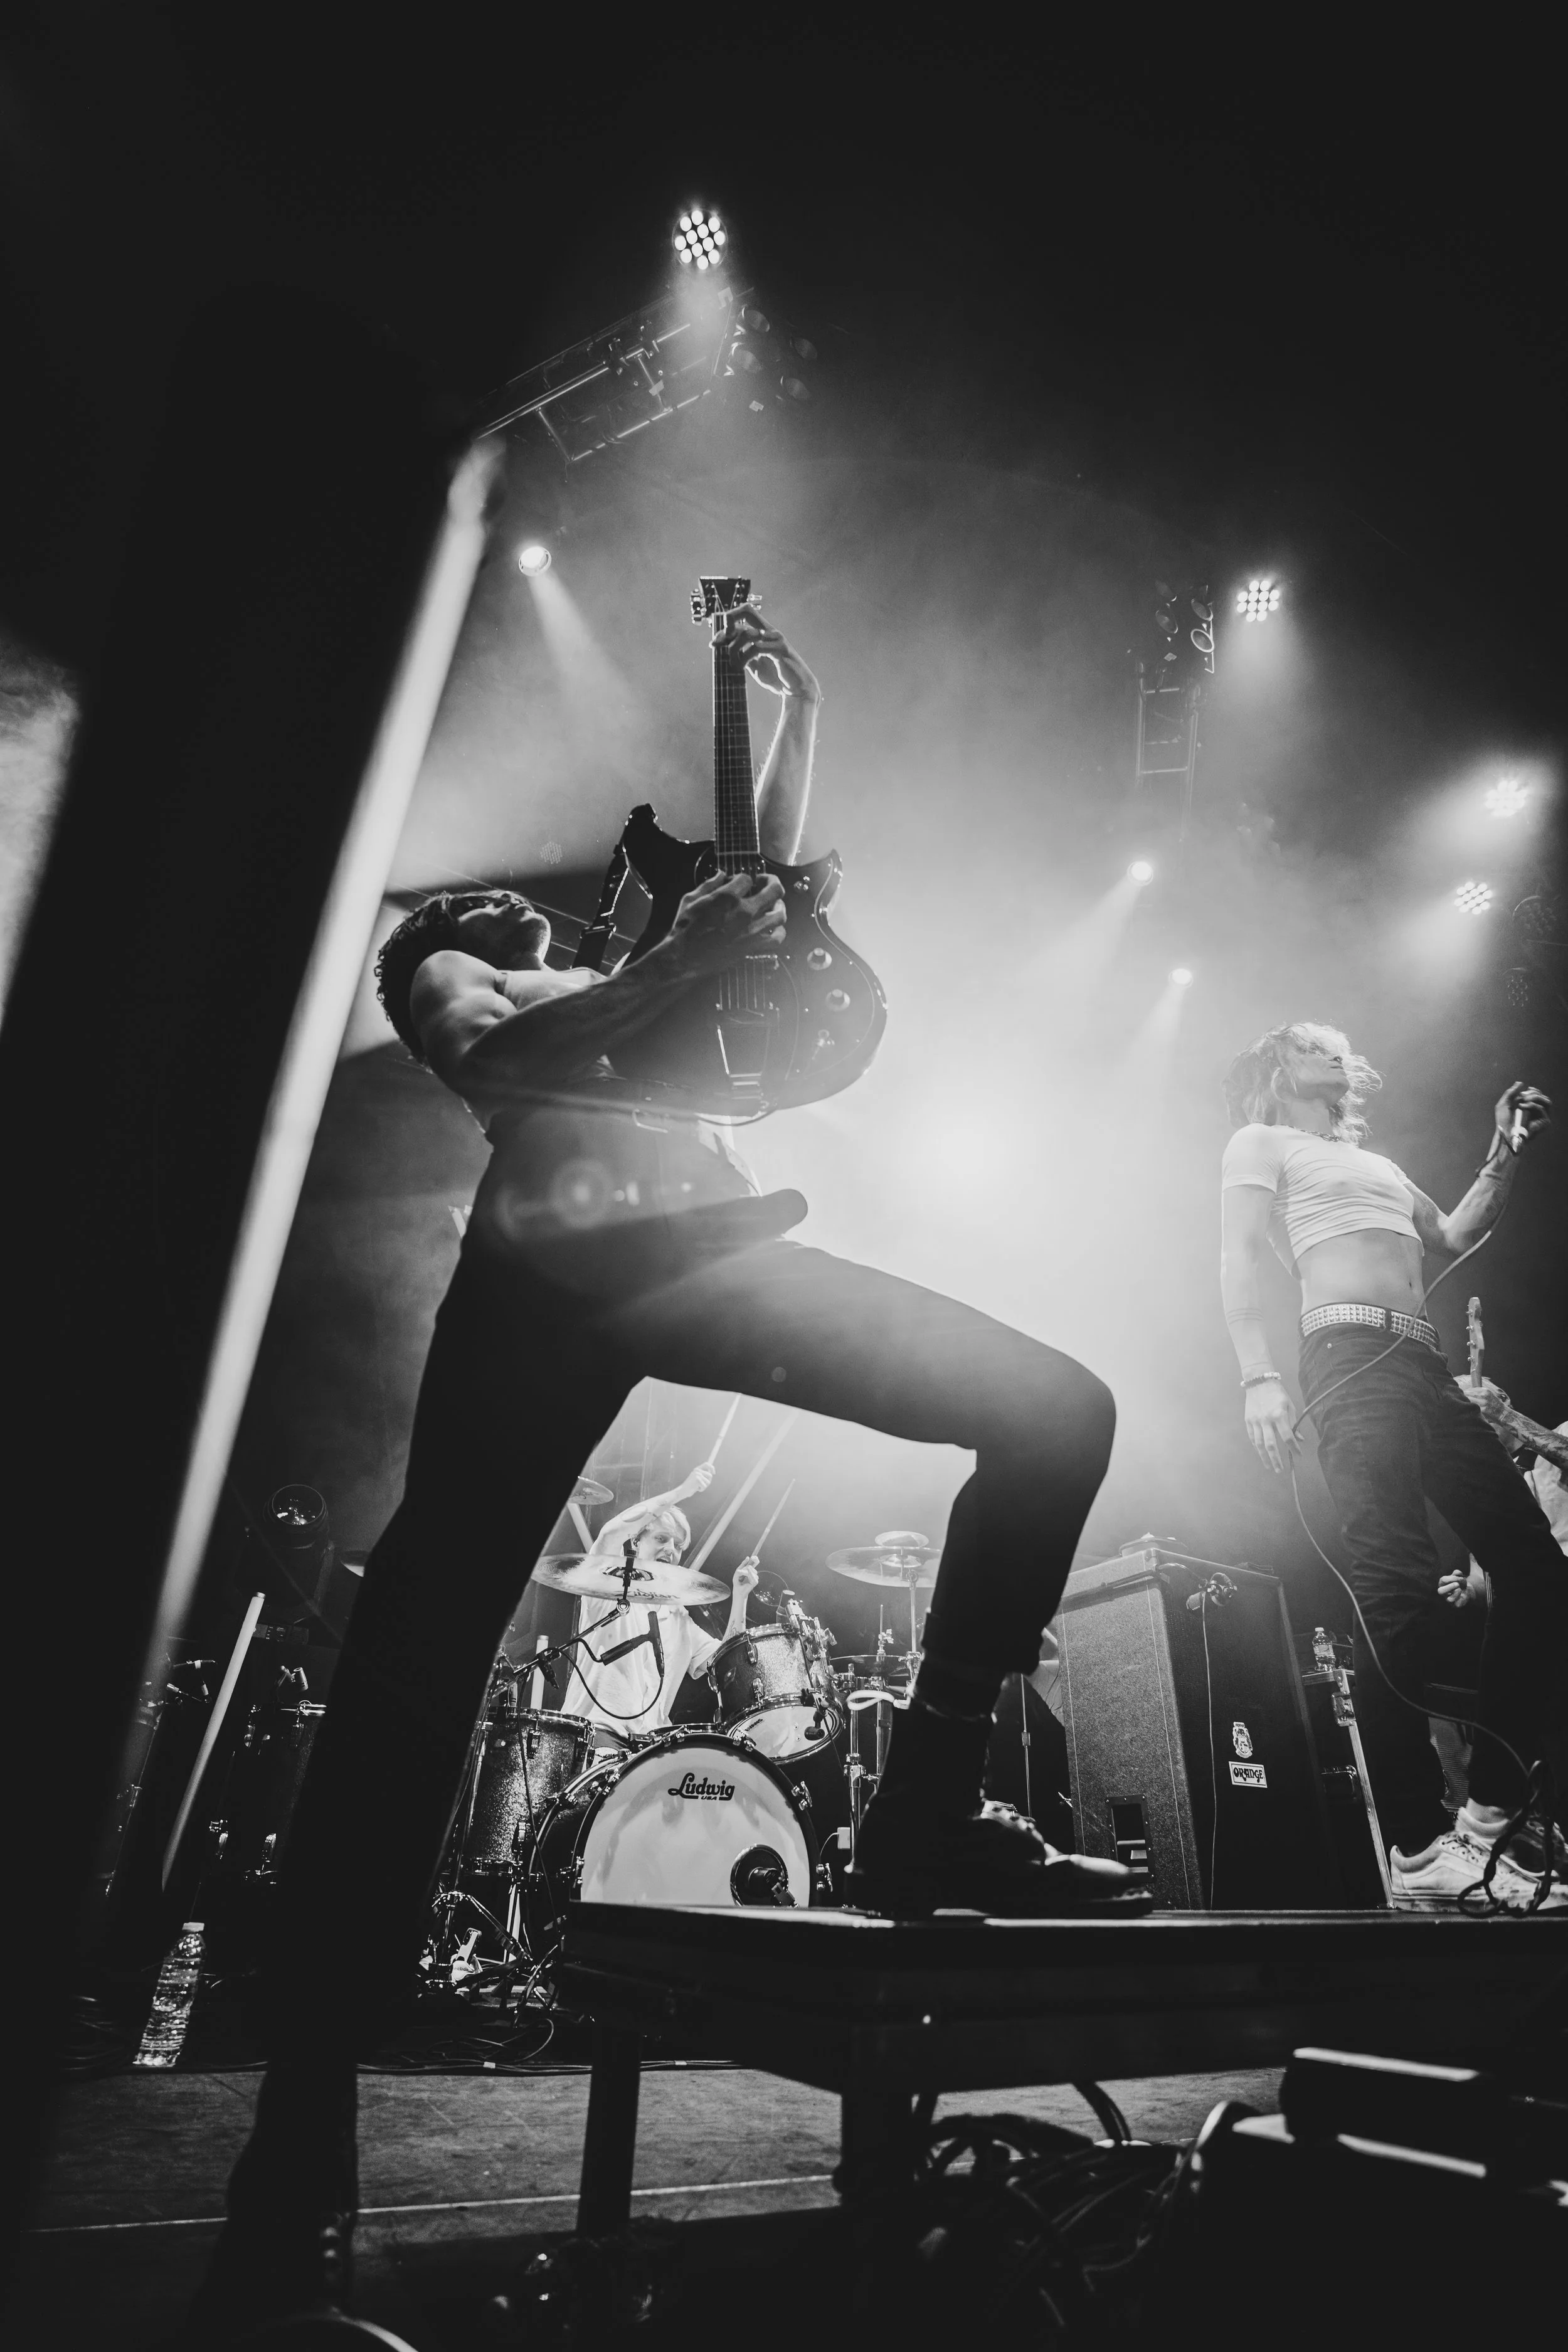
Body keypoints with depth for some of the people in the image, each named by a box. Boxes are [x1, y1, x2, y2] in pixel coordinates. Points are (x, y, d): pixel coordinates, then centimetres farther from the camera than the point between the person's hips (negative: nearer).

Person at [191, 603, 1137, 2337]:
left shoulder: (625, 979, 41)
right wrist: (669, 968, -1)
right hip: (554, 1252, -4)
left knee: (1058, 1411, -7)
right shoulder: (438, 966, 28)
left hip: (711, 1239, 4)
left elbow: (771, 880, 43)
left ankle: (924, 1813, -5)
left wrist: (798, 713, 42)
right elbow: (488, 1070, 6)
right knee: (423, 1640, -13)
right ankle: (302, 2142, -1)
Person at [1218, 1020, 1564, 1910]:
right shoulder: (1261, 1144, 11)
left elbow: (1455, 1236, 34)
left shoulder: (1375, 1162, 34)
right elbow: (1242, 1261, -2)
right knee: (1399, 1584, -17)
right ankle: (1420, 1845, -15)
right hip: (1352, 1356, -8)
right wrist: (1260, 1377, -16)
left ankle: (1493, 1812, 5)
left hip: (1427, 1368, 8)